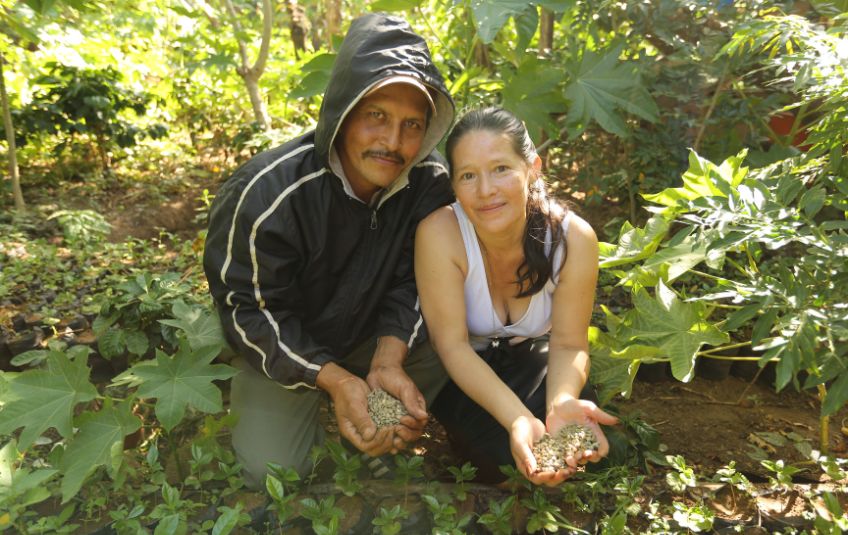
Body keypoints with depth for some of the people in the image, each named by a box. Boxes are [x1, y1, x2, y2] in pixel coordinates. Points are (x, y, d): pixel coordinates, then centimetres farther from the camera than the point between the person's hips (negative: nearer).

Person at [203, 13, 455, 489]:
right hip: (281, 349, -2)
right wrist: (336, 380, -33)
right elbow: (249, 309, -23)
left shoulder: (429, 182, -18)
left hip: (375, 337, 3)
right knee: (273, 469, -14)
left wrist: (388, 361, -29)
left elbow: (410, 282, -12)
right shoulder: (269, 193, -29)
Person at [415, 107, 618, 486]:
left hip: (531, 357, 3)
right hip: (459, 371, -2)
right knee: (503, 448, -28)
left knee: (588, 437, -22)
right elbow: (453, 345, -27)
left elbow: (569, 343, -16)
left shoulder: (574, 238, -24)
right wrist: (518, 420, -41)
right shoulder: (439, 234, -31)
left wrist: (562, 404, -38)